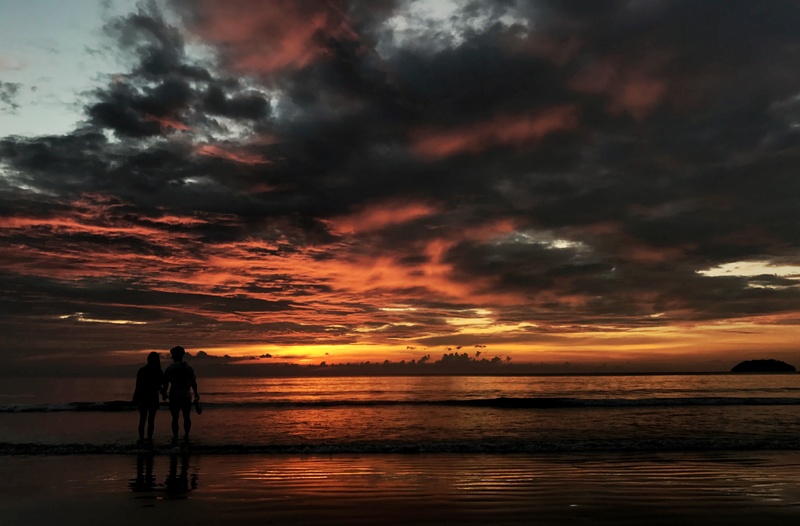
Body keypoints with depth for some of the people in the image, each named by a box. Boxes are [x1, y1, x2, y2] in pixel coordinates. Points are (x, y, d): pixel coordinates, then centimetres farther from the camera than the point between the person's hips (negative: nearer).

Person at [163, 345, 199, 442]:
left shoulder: (169, 368, -1)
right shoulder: (188, 367, 1)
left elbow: (165, 383, 1)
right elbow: (193, 382, 1)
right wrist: (196, 393, 11)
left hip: (174, 395, -1)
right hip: (186, 394, 1)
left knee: (175, 418, 5)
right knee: (187, 417, 11)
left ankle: (175, 437, 3)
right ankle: (186, 435, 11)